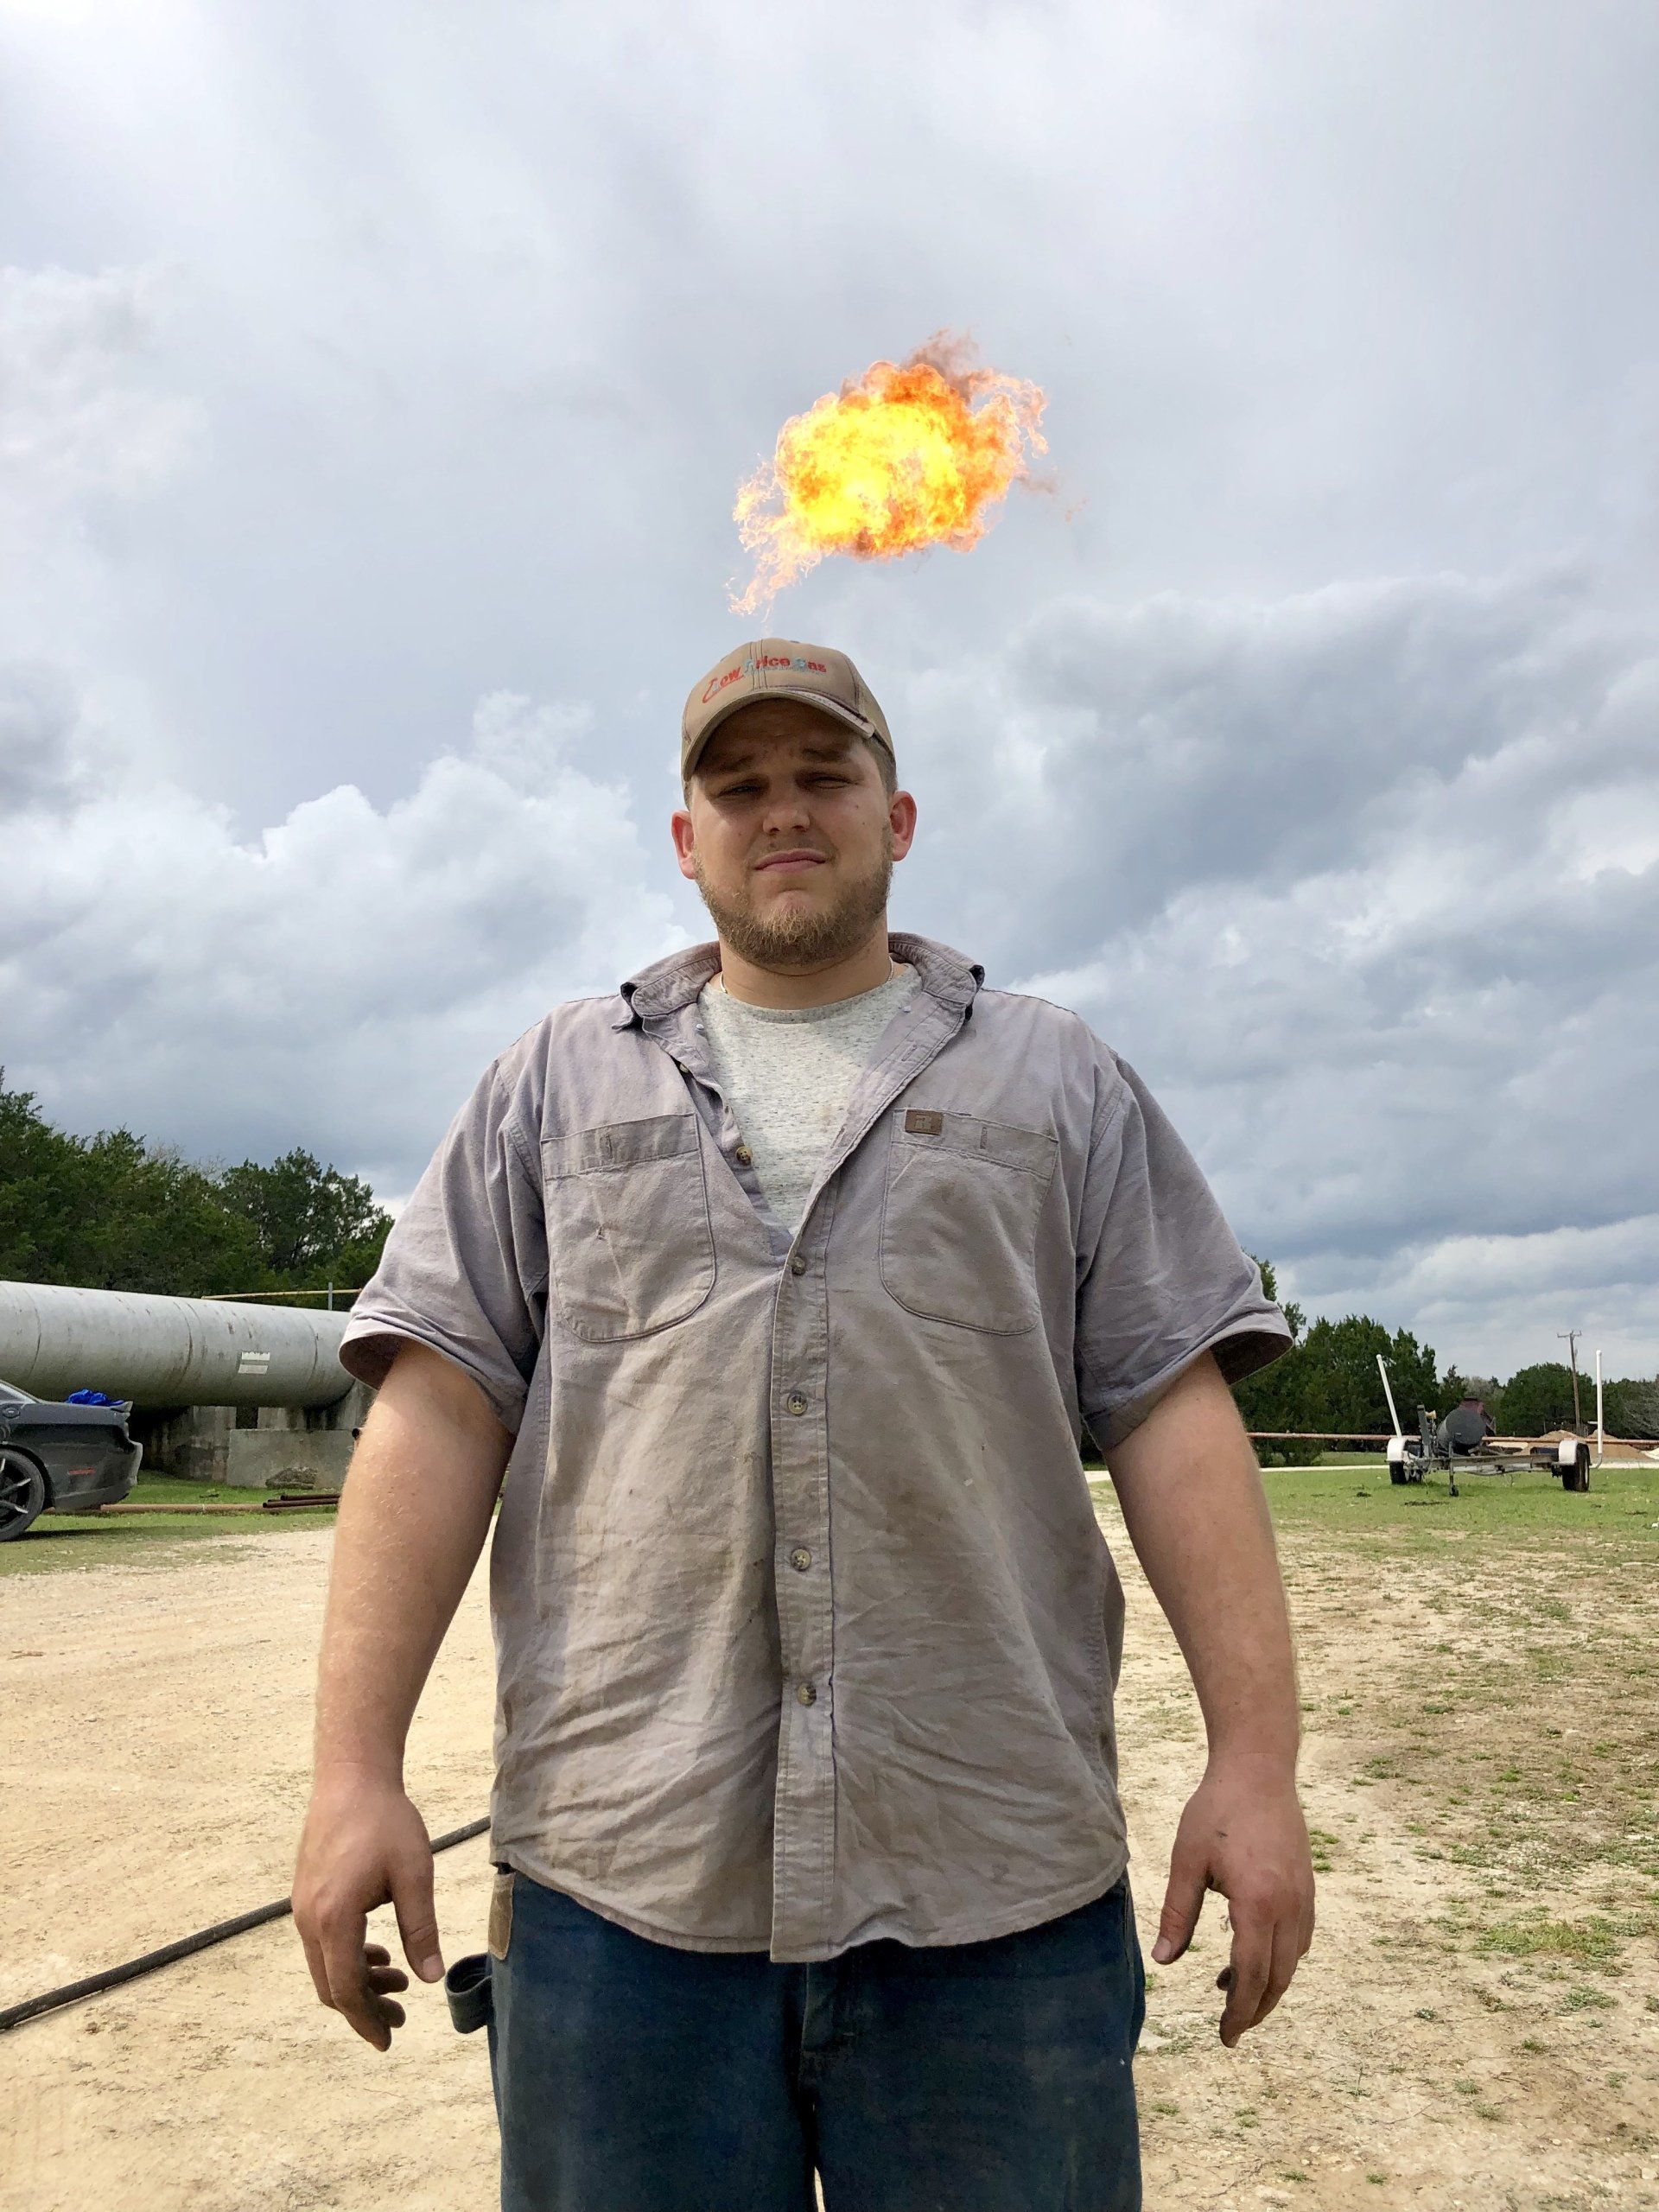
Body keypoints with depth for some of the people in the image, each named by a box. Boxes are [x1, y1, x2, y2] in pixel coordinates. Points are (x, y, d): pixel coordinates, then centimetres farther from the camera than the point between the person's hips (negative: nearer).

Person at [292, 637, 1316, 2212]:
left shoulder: (1058, 1081, 10)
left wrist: (1255, 1759, -4)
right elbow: (438, 1416, 3)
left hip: (1000, 1882, 0)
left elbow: (1172, 1417, 3)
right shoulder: (558, 1080, 11)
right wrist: (355, 1769, -4)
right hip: (619, 1879, 1)